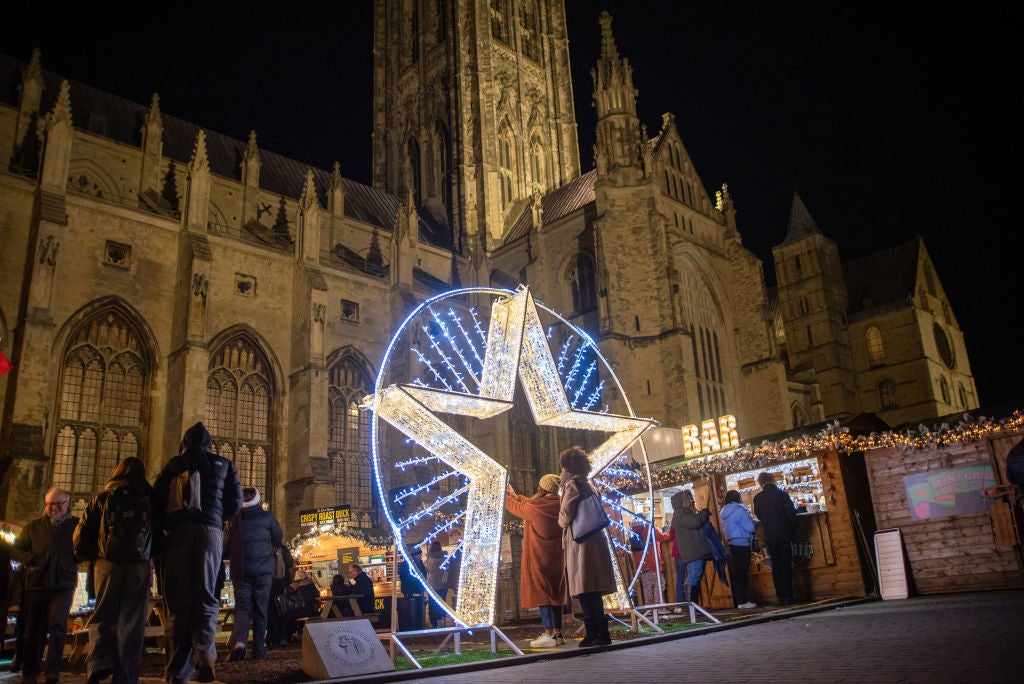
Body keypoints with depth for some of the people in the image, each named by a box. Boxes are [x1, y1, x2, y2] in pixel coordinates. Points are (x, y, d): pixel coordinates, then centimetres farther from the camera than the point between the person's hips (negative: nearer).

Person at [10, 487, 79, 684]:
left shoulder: (76, 525, 7)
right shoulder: (33, 526, 12)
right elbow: (16, 550, 9)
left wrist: (73, 561, -9)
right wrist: (33, 560, -9)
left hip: (63, 586, -2)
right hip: (36, 584, 2)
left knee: (57, 625, -15)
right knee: (33, 630, 8)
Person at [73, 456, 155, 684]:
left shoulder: (103, 498, 6)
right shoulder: (149, 499, 6)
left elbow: (81, 534, 3)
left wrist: (91, 556, 18)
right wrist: (152, 557, 17)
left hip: (107, 564, 0)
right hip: (139, 565, 0)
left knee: (104, 617, 10)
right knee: (132, 621, 3)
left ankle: (98, 666, -8)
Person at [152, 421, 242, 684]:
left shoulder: (175, 464, 16)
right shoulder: (224, 465, 17)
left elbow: (156, 500, 9)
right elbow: (235, 503, 11)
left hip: (178, 531, 0)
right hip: (211, 531, 0)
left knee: (177, 599, 2)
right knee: (205, 596, 3)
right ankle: (204, 652, -21)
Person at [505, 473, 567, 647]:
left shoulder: (534, 507, -16)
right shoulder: (559, 506, 4)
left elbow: (516, 507, 5)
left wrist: (506, 495, 24)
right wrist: (515, 495, 29)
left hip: (538, 558, -7)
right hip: (556, 558, 7)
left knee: (541, 593, -4)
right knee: (555, 593, 12)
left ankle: (549, 634, -7)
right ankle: (558, 633, 14)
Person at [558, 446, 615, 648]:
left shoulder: (572, 484, -7)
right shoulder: (588, 485, 18)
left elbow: (566, 515, -15)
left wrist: (562, 521, 11)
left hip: (579, 542, -8)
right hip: (595, 541, 8)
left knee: (586, 591, -6)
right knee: (592, 592, 12)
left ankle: (595, 633, -6)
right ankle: (599, 633, 14)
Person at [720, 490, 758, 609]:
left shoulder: (724, 512, 13)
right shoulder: (739, 509, -11)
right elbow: (750, 527, -14)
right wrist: (754, 523, 7)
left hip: (731, 544, 8)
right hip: (741, 544, -8)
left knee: (735, 573, 10)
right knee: (742, 573, -6)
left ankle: (737, 601, 15)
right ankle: (743, 601, -5)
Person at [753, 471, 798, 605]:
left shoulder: (757, 498, -1)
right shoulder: (782, 494, -5)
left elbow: (758, 516, 8)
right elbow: (791, 513, -5)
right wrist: (793, 531, 5)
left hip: (770, 537, 1)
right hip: (784, 535, -1)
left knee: (776, 566, 7)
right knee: (786, 565, 3)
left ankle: (780, 596, 6)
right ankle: (787, 596, 0)